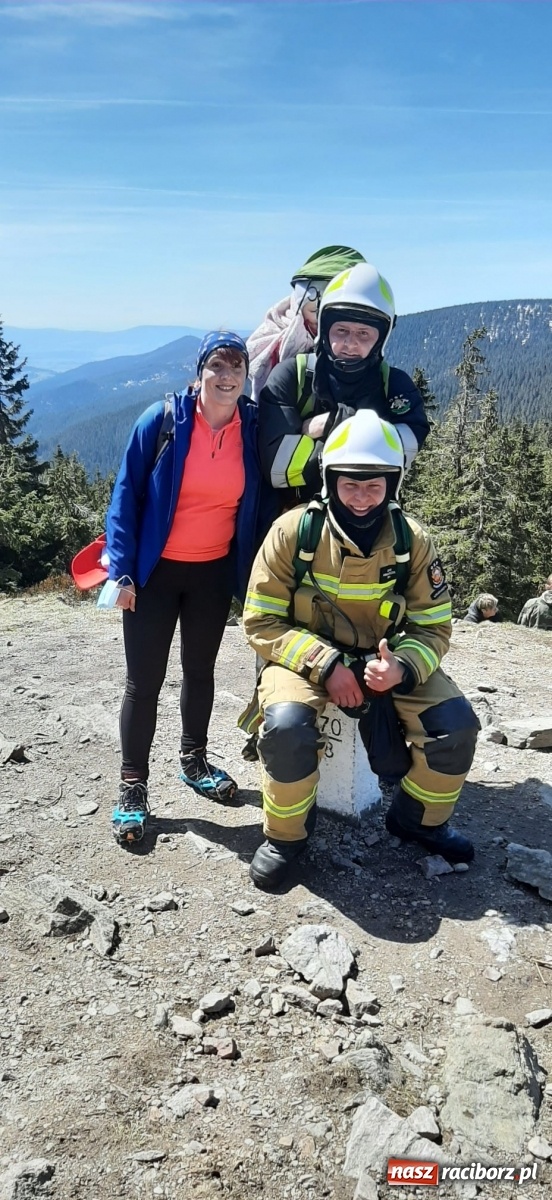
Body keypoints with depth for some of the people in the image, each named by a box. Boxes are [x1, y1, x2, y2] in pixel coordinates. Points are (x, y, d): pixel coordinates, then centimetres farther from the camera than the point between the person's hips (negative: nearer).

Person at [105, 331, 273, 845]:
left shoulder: (254, 428, -3)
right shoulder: (162, 420, -11)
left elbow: (260, 504, 5)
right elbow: (126, 495, -9)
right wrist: (122, 569, -14)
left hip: (215, 572, 3)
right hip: (155, 572, -3)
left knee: (200, 670, 18)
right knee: (144, 681, 2)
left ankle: (194, 760, 37)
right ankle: (132, 787, 15)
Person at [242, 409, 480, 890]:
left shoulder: (413, 541, -10)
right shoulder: (293, 532, -17)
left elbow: (433, 627, -4)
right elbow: (261, 622, -13)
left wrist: (400, 667, -27)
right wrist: (326, 665, -26)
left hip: (386, 660, 3)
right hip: (306, 657, -2)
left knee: (455, 724, -16)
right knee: (287, 725, -33)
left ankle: (419, 818, 15)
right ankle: (286, 834, -4)